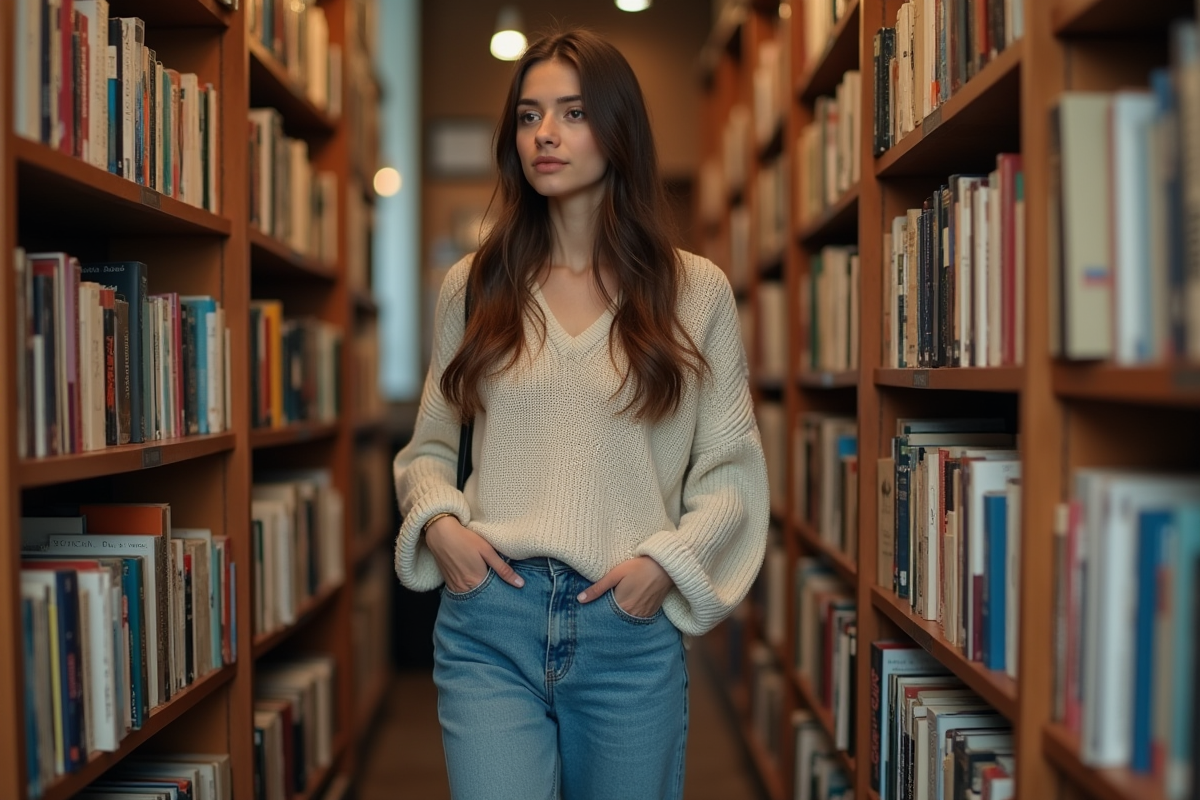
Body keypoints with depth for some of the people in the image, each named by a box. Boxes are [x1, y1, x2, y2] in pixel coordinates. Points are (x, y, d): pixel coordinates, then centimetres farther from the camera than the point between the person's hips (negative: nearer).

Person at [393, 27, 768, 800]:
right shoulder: (471, 288, 8)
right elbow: (428, 448, 15)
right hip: (490, 624, 0)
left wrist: (669, 558, -10)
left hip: (632, 630, 0)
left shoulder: (697, 291, 3)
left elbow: (733, 468, 5)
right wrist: (439, 522, -5)